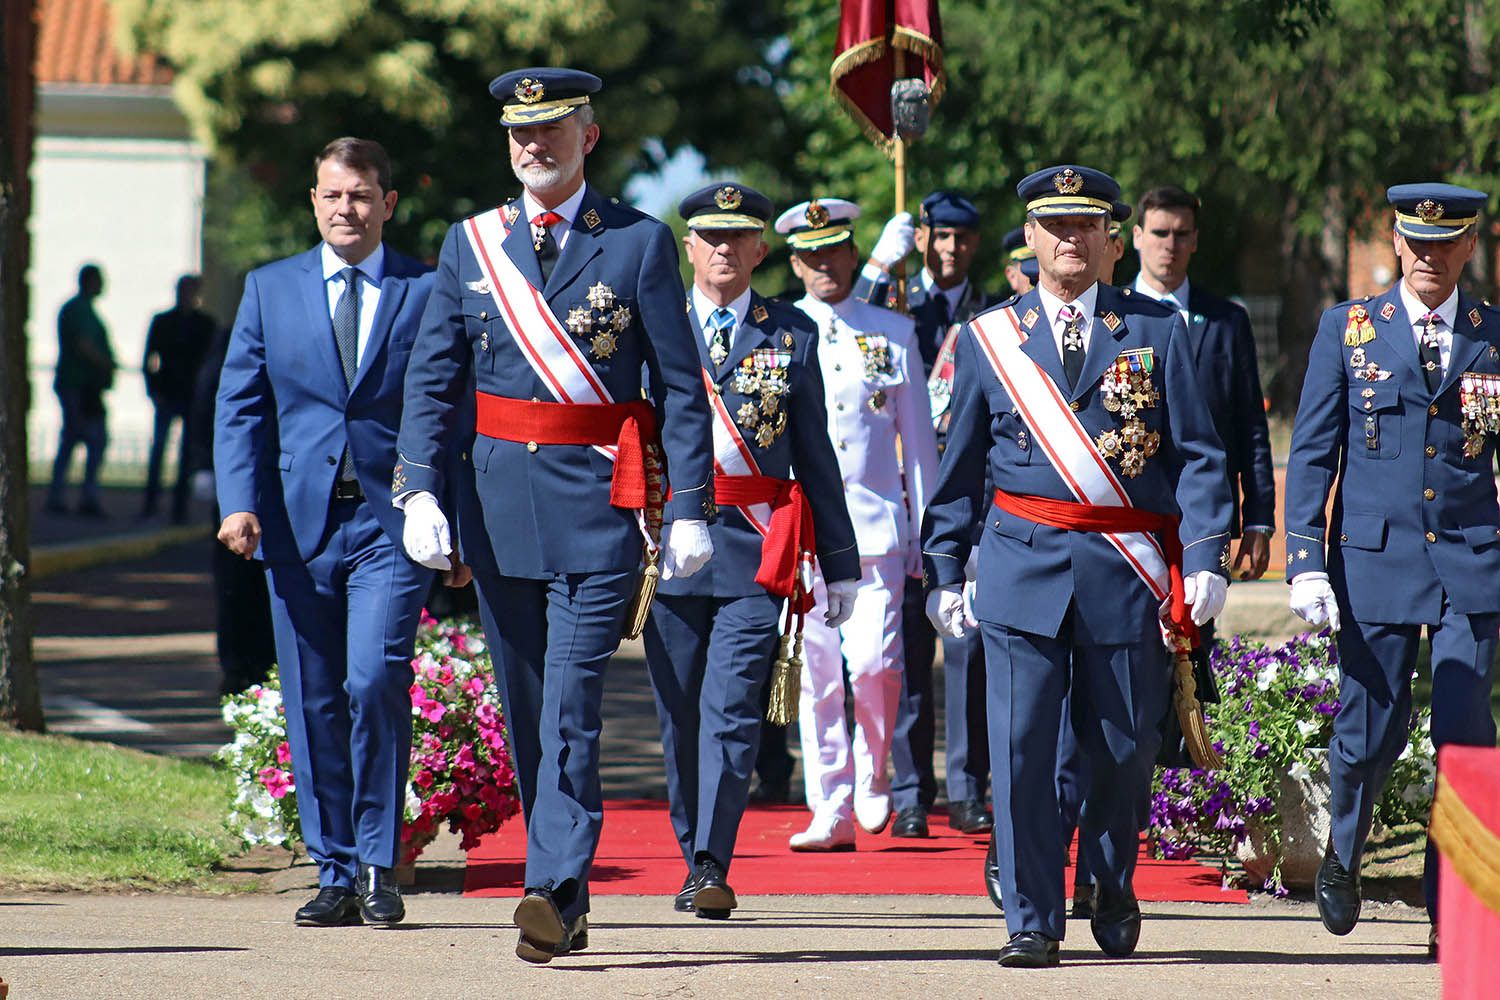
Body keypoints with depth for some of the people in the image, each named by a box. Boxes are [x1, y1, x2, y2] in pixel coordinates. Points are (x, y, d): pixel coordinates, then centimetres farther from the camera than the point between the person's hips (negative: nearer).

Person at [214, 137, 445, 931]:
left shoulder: (430, 293, 4)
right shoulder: (270, 289, 11)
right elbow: (239, 405, 9)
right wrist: (239, 501, -6)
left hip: (392, 523, -3)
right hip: (298, 523, 3)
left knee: (375, 681, -17)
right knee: (313, 703, 4)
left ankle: (378, 866, -5)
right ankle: (335, 874, 12)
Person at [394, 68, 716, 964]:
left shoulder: (642, 244, 1)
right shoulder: (471, 246, 9)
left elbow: (681, 386, 0)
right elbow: (433, 381, 7)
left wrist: (691, 511, -5)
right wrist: (420, 490, -6)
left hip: (601, 497, -4)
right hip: (499, 501, 4)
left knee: (572, 704, -14)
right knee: (527, 711, 8)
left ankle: (555, 888, -20)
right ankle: (565, 901, 17)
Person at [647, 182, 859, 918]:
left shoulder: (792, 335, 9)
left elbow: (815, 454, 11)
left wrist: (839, 562, 10)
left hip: (756, 548, -1)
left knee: (731, 710, -11)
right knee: (680, 715, 6)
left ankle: (714, 866, -14)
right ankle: (694, 863, 18)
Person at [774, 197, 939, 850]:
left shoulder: (893, 334, 8)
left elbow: (918, 440, 11)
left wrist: (926, 533, 7)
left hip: (876, 525, 0)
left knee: (874, 663, -12)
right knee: (816, 673, 0)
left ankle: (872, 778, 12)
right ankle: (832, 810, 6)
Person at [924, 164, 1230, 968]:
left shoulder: (1156, 331, 5)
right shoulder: (989, 338, 8)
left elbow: (1196, 454, 3)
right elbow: (960, 466, 12)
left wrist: (1204, 558, -8)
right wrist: (943, 568, 7)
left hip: (1126, 571, 0)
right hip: (1022, 563, 0)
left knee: (1124, 748, 7)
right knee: (1020, 747, -6)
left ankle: (1113, 887, 32)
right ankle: (1032, 921, 1)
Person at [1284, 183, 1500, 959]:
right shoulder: (1348, 329, 4)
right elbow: (1312, 452, 3)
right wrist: (1306, 563, -5)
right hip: (1374, 559, -1)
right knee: (1370, 734, 3)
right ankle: (1343, 855, 32)